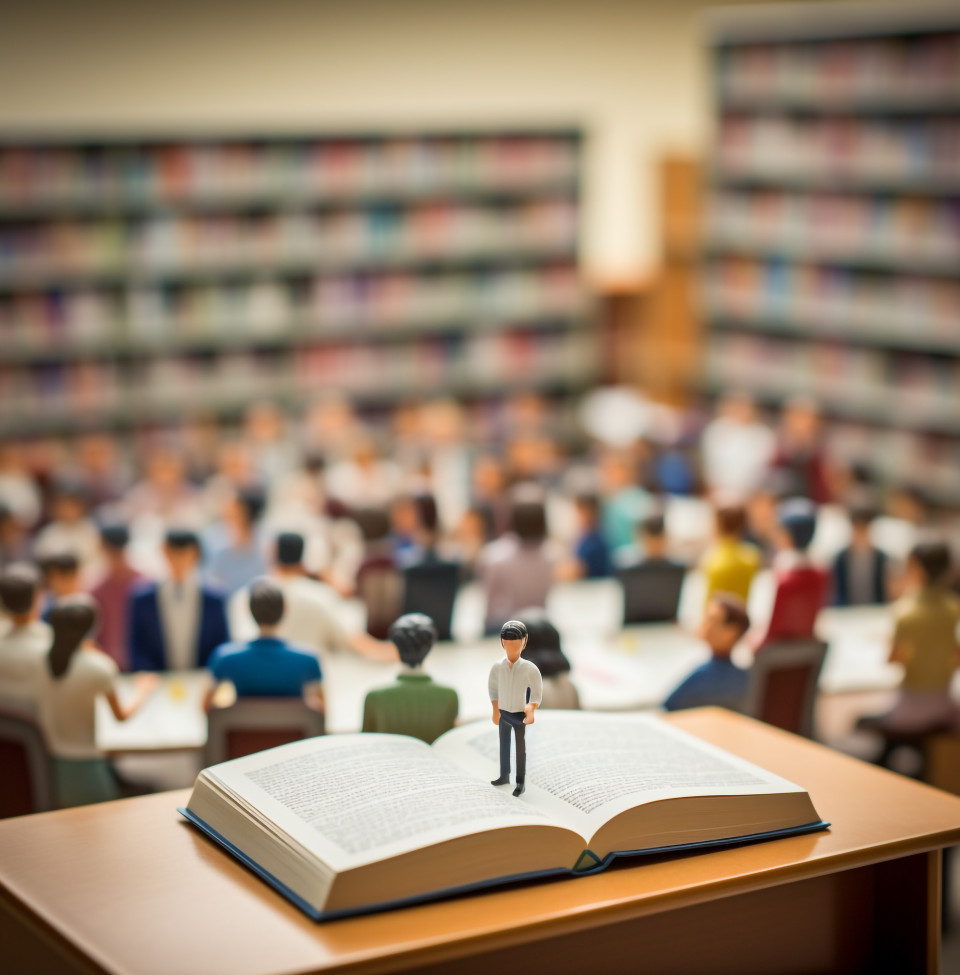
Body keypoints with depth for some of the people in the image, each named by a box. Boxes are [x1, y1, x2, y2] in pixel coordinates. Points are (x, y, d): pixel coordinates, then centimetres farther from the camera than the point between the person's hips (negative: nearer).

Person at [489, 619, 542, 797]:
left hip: (520, 715, -3)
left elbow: (537, 694, -10)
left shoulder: (530, 668, -17)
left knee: (521, 750, 2)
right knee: (504, 747, 17)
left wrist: (531, 711, -26)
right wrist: (496, 711, 0)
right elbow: (493, 689, 4)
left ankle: (520, 783, 11)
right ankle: (504, 776, 34)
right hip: (503, 714, 3)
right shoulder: (497, 667, -9)